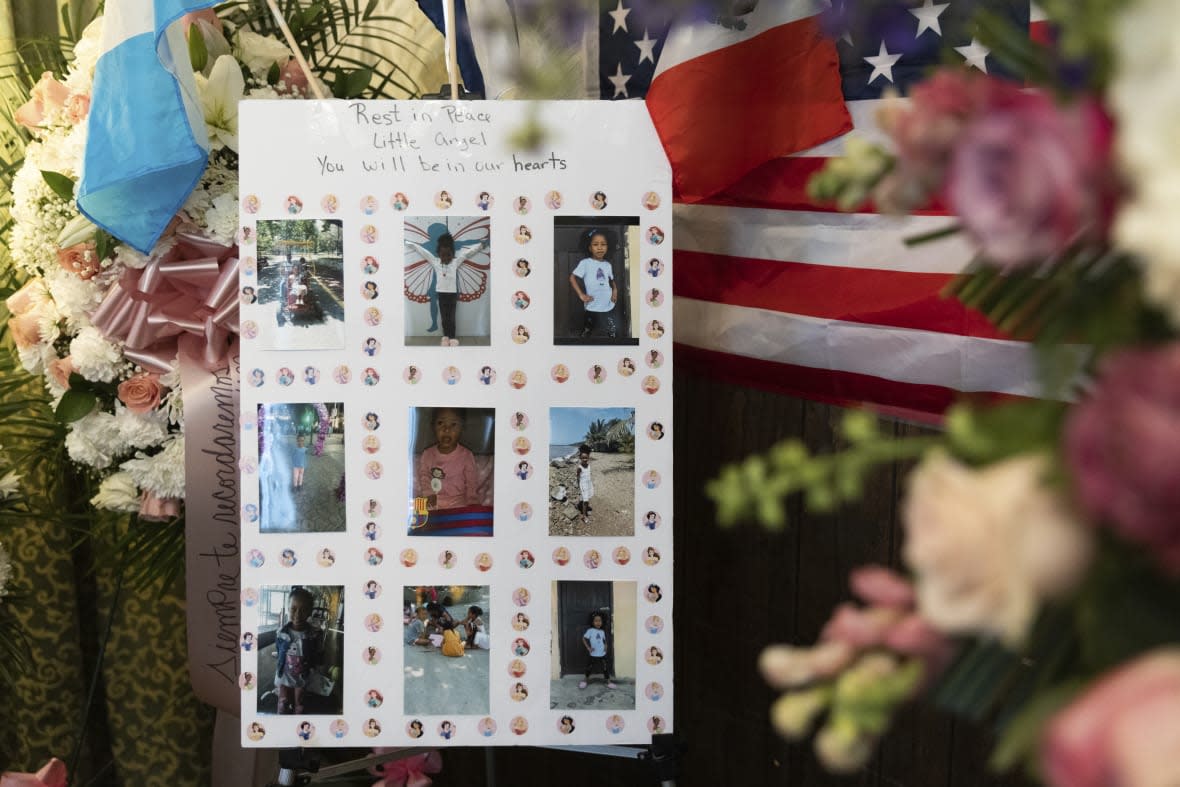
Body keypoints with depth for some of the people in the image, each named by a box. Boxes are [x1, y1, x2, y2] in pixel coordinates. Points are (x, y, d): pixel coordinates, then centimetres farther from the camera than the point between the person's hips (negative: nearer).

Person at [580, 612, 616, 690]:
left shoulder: (602, 632, 5)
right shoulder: (590, 631, -9)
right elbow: (584, 639, -8)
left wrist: (605, 646, 1)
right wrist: (588, 648, -14)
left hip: (602, 654, 2)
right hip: (592, 654, -2)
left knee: (605, 668, 2)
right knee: (589, 668, 11)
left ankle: (608, 681, 13)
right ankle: (586, 680, 32)